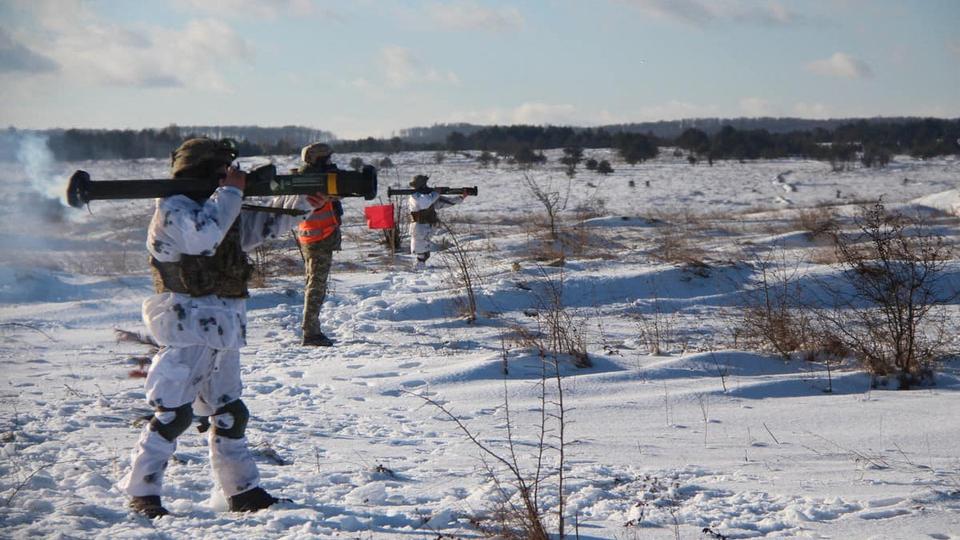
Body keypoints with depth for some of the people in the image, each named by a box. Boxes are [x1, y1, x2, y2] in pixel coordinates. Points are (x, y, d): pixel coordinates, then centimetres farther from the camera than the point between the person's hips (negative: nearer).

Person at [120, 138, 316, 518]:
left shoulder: (224, 210, 16)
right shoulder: (173, 209, -11)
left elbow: (268, 221, 25)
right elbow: (204, 235, -30)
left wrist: (305, 196, 11)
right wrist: (231, 192, -18)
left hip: (224, 331, 9)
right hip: (188, 330, -9)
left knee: (230, 413, 13)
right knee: (173, 413, -10)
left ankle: (243, 492, 21)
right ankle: (141, 493, -1)